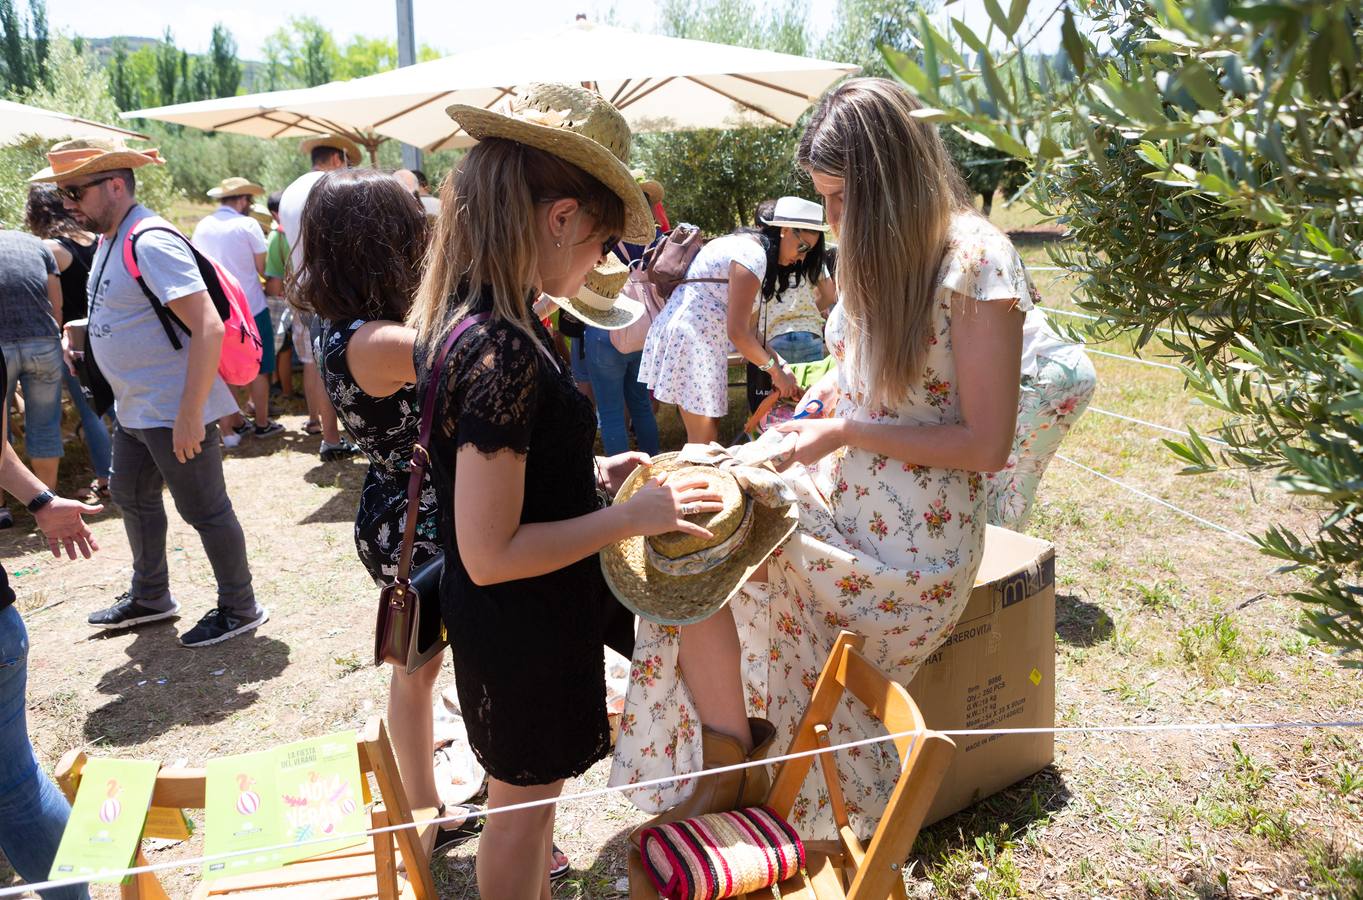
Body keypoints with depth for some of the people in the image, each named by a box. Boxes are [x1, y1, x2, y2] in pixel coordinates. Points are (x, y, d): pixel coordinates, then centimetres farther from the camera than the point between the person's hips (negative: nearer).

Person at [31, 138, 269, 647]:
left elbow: (208, 328, -28)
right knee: (132, 498, 22)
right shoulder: (110, 240, 10)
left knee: (204, 510, 2)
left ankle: (239, 609, 18)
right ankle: (150, 597, 41)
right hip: (134, 408, 11)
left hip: (175, 412, -11)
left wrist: (189, 415, -29)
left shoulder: (151, 244, -21)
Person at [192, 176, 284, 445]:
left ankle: (233, 427, 16)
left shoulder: (202, 227, 4)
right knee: (259, 369, 7)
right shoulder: (247, 224, -11)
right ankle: (262, 424, 13)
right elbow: (263, 268, -10)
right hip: (251, 308, -5)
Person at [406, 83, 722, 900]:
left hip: (541, 606, 9)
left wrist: (593, 473, 5)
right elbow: (490, 552, -29)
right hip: (522, 624, -9)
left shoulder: (472, 317, -1)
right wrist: (632, 517, -24)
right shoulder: (499, 351, -32)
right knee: (527, 800, 14)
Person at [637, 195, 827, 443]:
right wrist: (776, 371, -7)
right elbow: (737, 332, -19)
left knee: (702, 435, 12)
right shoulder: (753, 255, -17)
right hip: (692, 338, -10)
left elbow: (743, 323, 12)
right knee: (705, 440, -6)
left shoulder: (742, 243, 14)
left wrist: (778, 362, 5)